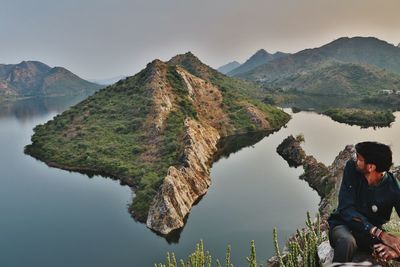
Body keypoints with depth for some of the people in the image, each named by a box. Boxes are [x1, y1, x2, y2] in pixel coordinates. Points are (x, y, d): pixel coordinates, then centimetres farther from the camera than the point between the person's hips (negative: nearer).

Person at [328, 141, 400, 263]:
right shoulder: (352, 168, -17)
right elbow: (346, 208, -22)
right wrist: (380, 234, -33)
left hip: (372, 231, 1)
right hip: (343, 225, -1)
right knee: (347, 241, -35)